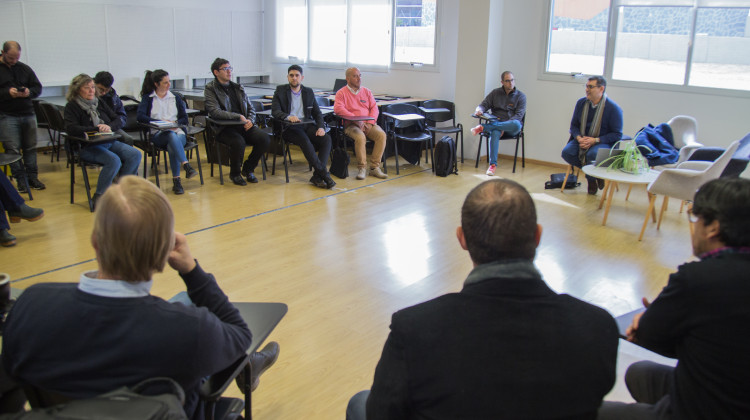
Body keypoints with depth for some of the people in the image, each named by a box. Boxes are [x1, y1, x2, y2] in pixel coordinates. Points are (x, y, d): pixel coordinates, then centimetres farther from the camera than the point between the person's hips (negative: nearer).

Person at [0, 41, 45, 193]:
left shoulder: (25, 69, 10)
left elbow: (38, 88, 11)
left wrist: (29, 92, -9)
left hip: (28, 113, 4)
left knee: (30, 147, 8)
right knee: (13, 149, -4)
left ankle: (32, 177, 17)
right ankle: (20, 179, 4)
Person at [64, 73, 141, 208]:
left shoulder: (99, 103, 18)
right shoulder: (72, 106, 0)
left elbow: (118, 121, 14)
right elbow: (71, 129, -17)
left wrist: (109, 127, -10)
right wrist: (97, 129, -19)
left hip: (109, 142, 6)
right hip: (87, 147, -6)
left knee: (135, 154, -18)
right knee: (114, 160, -33)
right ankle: (98, 197, -20)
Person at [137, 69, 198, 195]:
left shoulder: (175, 98, 21)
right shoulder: (147, 98, 11)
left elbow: (184, 118, 16)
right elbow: (140, 117, -6)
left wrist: (176, 123, -7)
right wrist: (161, 122, -14)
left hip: (177, 132, 2)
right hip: (158, 135, -2)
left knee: (172, 147, -35)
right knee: (172, 136, -39)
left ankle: (176, 180, -35)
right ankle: (187, 166, -50)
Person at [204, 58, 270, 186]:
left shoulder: (238, 88, 18)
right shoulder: (210, 89, 0)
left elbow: (251, 109, 20)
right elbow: (215, 112, -13)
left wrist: (250, 120, -3)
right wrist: (239, 116, -18)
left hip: (244, 125, 5)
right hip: (224, 128, -5)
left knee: (265, 139, -21)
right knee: (238, 142, -36)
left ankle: (248, 169, 3)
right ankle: (235, 173, -7)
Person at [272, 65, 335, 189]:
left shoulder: (309, 92, 16)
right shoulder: (280, 90, 6)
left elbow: (317, 113, 15)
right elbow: (275, 111, -6)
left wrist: (320, 127, -6)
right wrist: (288, 117, -27)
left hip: (306, 125, 4)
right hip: (289, 128, -4)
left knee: (326, 138, -23)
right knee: (304, 140, -35)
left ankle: (317, 176, -27)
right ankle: (323, 174, -32)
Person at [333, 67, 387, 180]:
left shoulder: (367, 92, 18)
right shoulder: (341, 93, 4)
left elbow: (374, 108, 11)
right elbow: (338, 109, -12)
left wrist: (370, 123, -8)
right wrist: (356, 120, -18)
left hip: (368, 124, 4)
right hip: (351, 125, -4)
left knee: (381, 134, -25)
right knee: (360, 137, -36)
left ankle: (375, 167, -20)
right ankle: (362, 168, -21)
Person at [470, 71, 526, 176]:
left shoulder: (520, 96, 7)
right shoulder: (495, 93, 15)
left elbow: (519, 115, -4)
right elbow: (484, 104, 12)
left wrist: (504, 126, -20)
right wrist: (479, 110, -16)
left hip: (510, 125, -1)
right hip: (495, 122, 1)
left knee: (516, 124, -39)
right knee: (495, 132, -37)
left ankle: (483, 127, -36)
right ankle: (493, 164, -38)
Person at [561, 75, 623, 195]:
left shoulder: (613, 108, -10)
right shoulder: (581, 103, 4)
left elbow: (617, 134, -9)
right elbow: (574, 125, 10)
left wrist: (595, 140, -21)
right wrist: (579, 138, -12)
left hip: (603, 142, -5)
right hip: (582, 139, 5)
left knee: (592, 154, -37)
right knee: (567, 152, -25)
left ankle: (591, 178, -3)